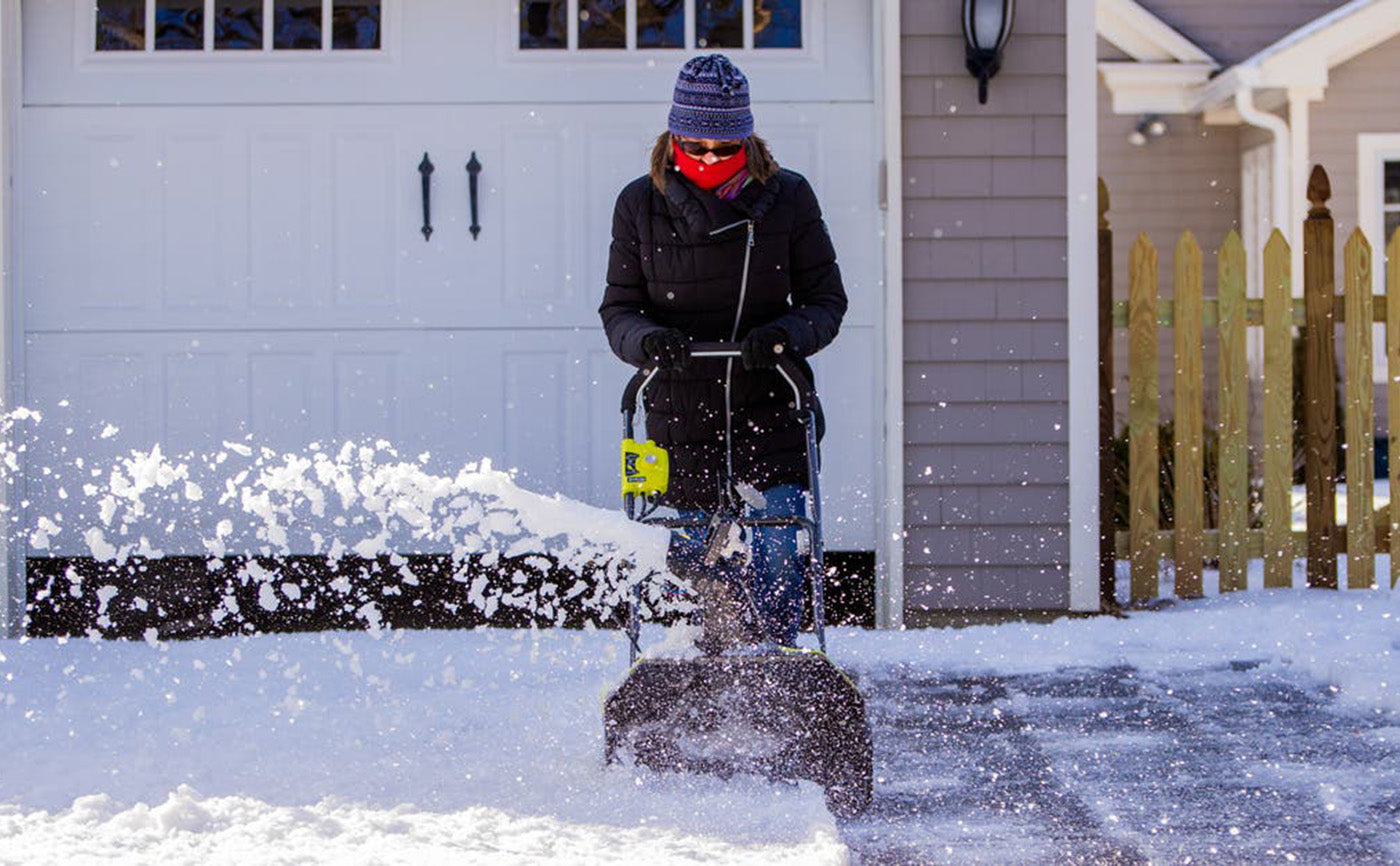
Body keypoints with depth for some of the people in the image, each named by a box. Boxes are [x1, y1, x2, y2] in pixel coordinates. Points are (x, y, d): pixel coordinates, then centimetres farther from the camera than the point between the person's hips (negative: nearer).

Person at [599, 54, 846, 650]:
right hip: (681, 412, 1)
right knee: (701, 561, 6)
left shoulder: (787, 198, -1)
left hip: (770, 406, -1)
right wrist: (648, 341, -19)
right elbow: (618, 309, 4)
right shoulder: (641, 205, 1)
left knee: (775, 564, -11)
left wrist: (783, 336, -19)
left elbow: (826, 299, 2)